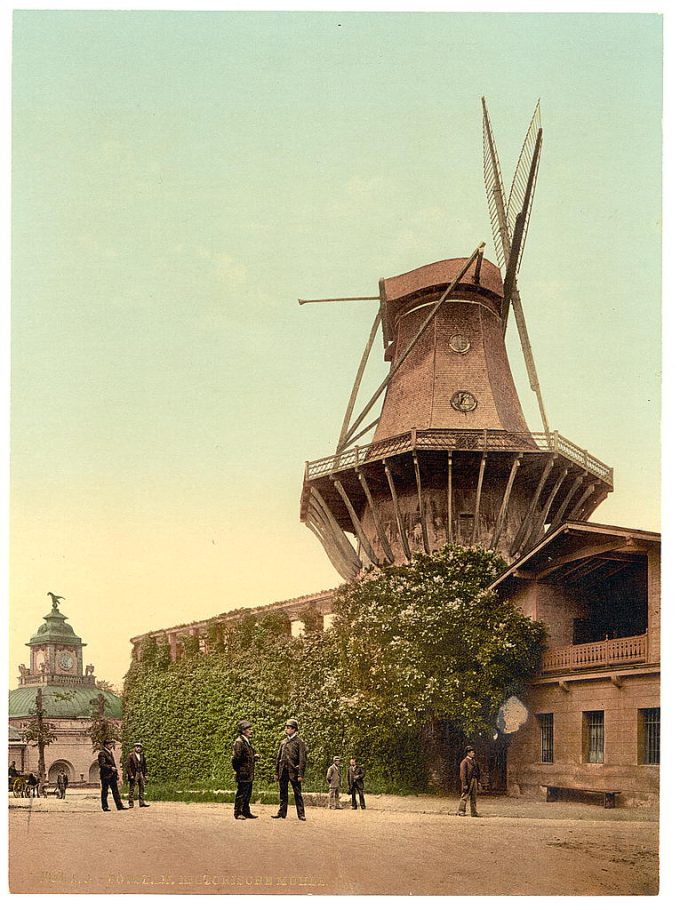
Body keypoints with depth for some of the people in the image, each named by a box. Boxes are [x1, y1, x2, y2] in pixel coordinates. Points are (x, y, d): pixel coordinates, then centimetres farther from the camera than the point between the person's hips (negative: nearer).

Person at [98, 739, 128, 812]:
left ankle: (119, 805, 7)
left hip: (112, 775, 9)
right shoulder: (102, 753, -11)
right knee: (105, 791, 0)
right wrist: (111, 768, -23)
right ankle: (105, 806, 6)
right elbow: (102, 765, -19)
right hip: (105, 775, -9)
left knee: (115, 790, 7)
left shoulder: (110, 752, 18)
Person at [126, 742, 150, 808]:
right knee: (131, 789, -2)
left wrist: (145, 774, 9)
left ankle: (142, 803, 13)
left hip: (141, 774, 5)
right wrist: (130, 775, -15)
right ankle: (131, 803, 2)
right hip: (133, 774, -5)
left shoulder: (143, 756, 9)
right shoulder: (131, 755, -7)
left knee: (142, 788, 7)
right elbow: (127, 766, -10)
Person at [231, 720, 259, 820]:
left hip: (249, 774, 9)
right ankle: (238, 813, 4)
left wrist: (255, 756, 8)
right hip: (243, 774, -9)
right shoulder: (239, 742, -14)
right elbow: (235, 758, -17)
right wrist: (238, 770, -12)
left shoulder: (247, 742, 16)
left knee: (248, 794, 14)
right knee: (241, 794, -3)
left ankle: (246, 812, 22)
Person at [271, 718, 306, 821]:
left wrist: (301, 774, -14)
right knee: (283, 793, 9)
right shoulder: (283, 741, 14)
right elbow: (278, 758, 17)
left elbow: (303, 759, -7)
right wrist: (277, 772, 12)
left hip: (293, 772, -5)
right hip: (283, 772, 5)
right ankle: (282, 812, 16)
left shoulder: (299, 742, -3)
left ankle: (301, 814, 2)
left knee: (297, 794, -2)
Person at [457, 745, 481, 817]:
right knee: (465, 796, -8)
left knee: (474, 797, 10)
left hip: (474, 780, 8)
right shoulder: (464, 762, -9)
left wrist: (478, 781, 15)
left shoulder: (475, 761, 15)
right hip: (468, 781, -8)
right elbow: (463, 774, -13)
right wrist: (464, 784, -18)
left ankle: (474, 812, 14)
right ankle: (461, 811, -6)